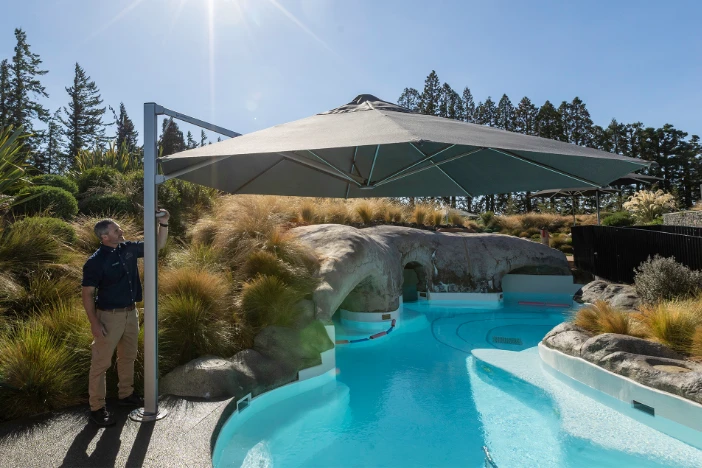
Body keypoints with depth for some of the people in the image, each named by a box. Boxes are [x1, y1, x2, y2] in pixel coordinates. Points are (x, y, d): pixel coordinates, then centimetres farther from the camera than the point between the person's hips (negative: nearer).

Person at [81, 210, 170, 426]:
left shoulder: (128, 248, -1)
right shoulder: (95, 261, -18)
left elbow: (158, 245, 8)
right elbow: (87, 294, -14)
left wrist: (163, 224, -7)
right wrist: (94, 323, -17)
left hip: (130, 312, 7)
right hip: (109, 316, -7)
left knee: (128, 356, 19)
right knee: (101, 362, 4)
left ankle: (126, 394, 37)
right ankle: (97, 408, 17)